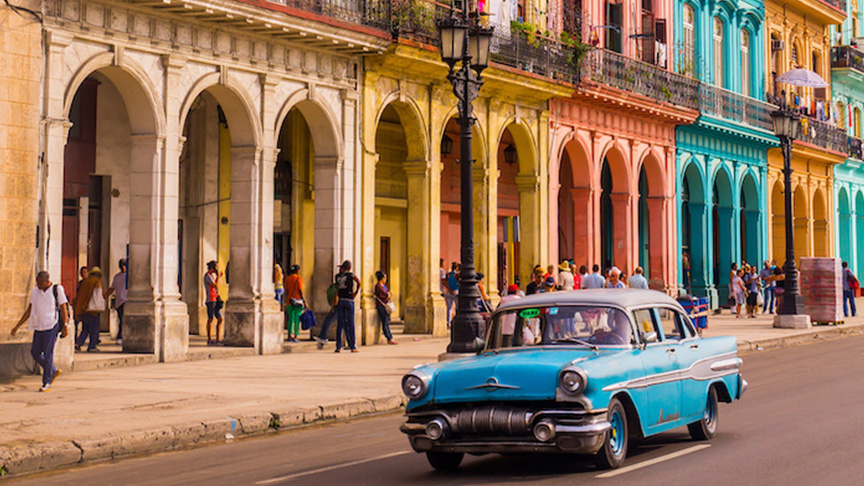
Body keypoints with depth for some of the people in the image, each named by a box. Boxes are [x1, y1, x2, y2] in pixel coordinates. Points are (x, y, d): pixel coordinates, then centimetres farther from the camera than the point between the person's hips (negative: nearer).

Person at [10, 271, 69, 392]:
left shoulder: (57, 290, -3)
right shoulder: (35, 291, 10)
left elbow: (63, 309, -3)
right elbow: (29, 311, 14)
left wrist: (65, 326, -10)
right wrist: (17, 326, 12)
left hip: (51, 326, -6)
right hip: (38, 326, 6)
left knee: (47, 354, -5)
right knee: (35, 352, 7)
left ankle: (47, 383, 3)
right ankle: (54, 371, 26)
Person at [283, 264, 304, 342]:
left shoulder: (287, 279, 5)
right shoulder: (299, 278, -8)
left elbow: (286, 291, 7)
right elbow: (300, 290, -11)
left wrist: (286, 301, 16)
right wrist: (304, 300, -5)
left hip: (289, 301, 4)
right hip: (298, 301, -4)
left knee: (291, 319, 13)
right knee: (297, 319, 0)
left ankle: (289, 336, 12)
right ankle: (296, 337, -3)